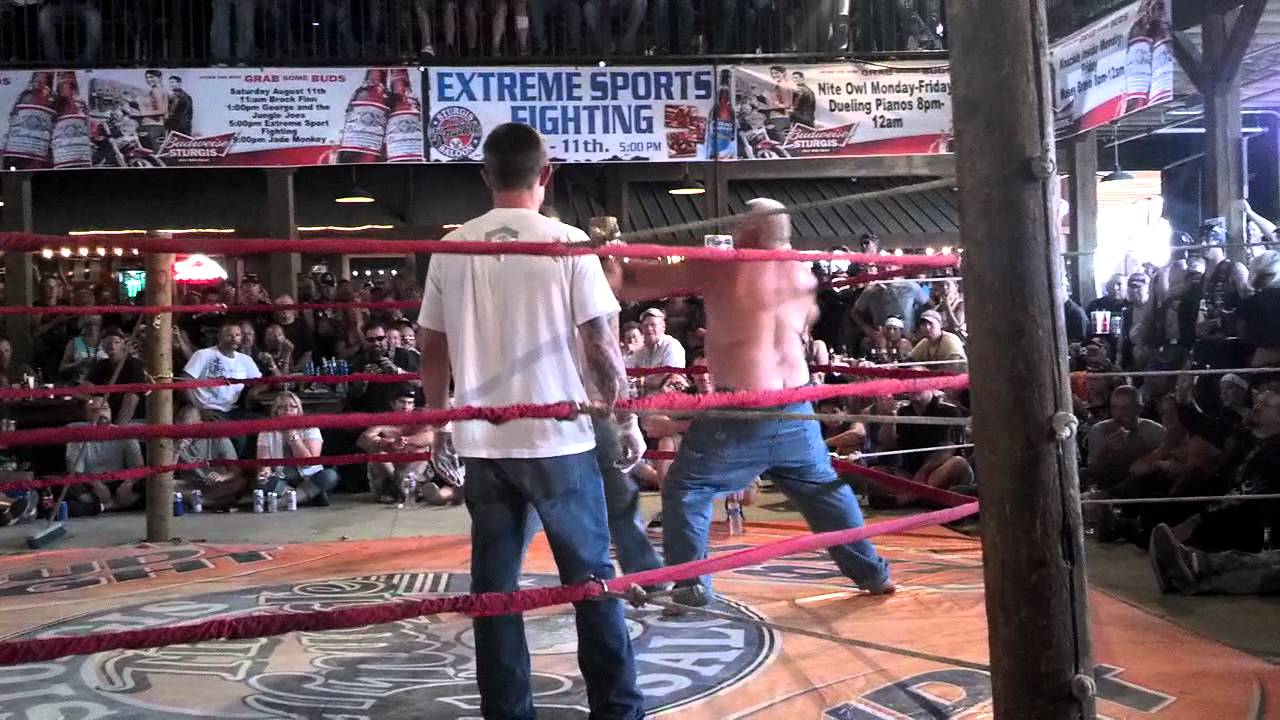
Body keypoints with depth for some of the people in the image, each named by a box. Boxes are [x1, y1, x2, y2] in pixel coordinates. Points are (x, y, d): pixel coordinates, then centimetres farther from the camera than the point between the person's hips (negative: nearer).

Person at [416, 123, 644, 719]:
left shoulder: (452, 249, 4)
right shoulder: (567, 243, -7)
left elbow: (431, 348, 8)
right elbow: (600, 344, -8)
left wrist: (438, 424, 19)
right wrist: (627, 420, 3)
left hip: (482, 444, 3)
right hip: (558, 439, -3)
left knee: (493, 583, 10)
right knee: (591, 576, 8)